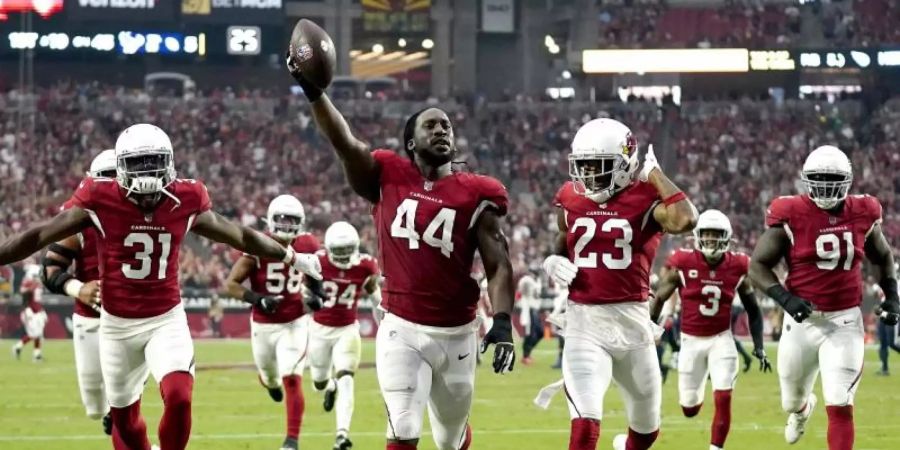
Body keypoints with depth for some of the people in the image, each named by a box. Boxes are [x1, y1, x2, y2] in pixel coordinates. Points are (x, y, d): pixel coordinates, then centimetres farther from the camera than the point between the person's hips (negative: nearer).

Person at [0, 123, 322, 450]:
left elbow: (240, 236, 9)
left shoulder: (185, 203, -6)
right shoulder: (100, 201, -13)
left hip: (167, 319, 0)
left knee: (179, 398, -22)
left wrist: (294, 258, 19)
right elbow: (40, 236, -6)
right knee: (123, 415, 11)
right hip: (118, 324, 0)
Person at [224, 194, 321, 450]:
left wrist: (315, 294, -5)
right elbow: (231, 284, -16)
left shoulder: (307, 246, -9)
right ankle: (272, 382, 61)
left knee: (292, 380, -14)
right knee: (268, 375, 21)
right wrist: (257, 299, -30)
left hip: (294, 324, 0)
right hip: (263, 324, 0)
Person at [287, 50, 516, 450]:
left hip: (456, 333, 1)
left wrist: (502, 323, -17)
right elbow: (343, 142, -11)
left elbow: (498, 266, -4)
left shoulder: (475, 196, -2)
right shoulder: (388, 179, 1)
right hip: (402, 330, -1)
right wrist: (312, 90, -25)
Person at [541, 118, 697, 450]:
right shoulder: (571, 199, 4)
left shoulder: (646, 199, -8)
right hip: (583, 322, 1)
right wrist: (554, 261, 3)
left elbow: (685, 220, -30)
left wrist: (654, 175, -18)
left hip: (630, 320, 0)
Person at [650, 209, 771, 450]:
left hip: (721, 340, 0)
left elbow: (753, 310, 7)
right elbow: (659, 299, -2)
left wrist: (759, 347, 1)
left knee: (723, 399, -15)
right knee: (690, 409, 8)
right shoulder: (683, 264, -12)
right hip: (691, 340, 0)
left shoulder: (737, 268, -6)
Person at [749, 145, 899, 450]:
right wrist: (785, 298, -21)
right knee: (792, 400, 21)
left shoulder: (862, 215, 0)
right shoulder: (791, 216, -10)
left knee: (840, 407, -13)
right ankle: (801, 409, 60)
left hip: (844, 321, 0)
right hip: (803, 319, 0)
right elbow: (758, 266, -7)